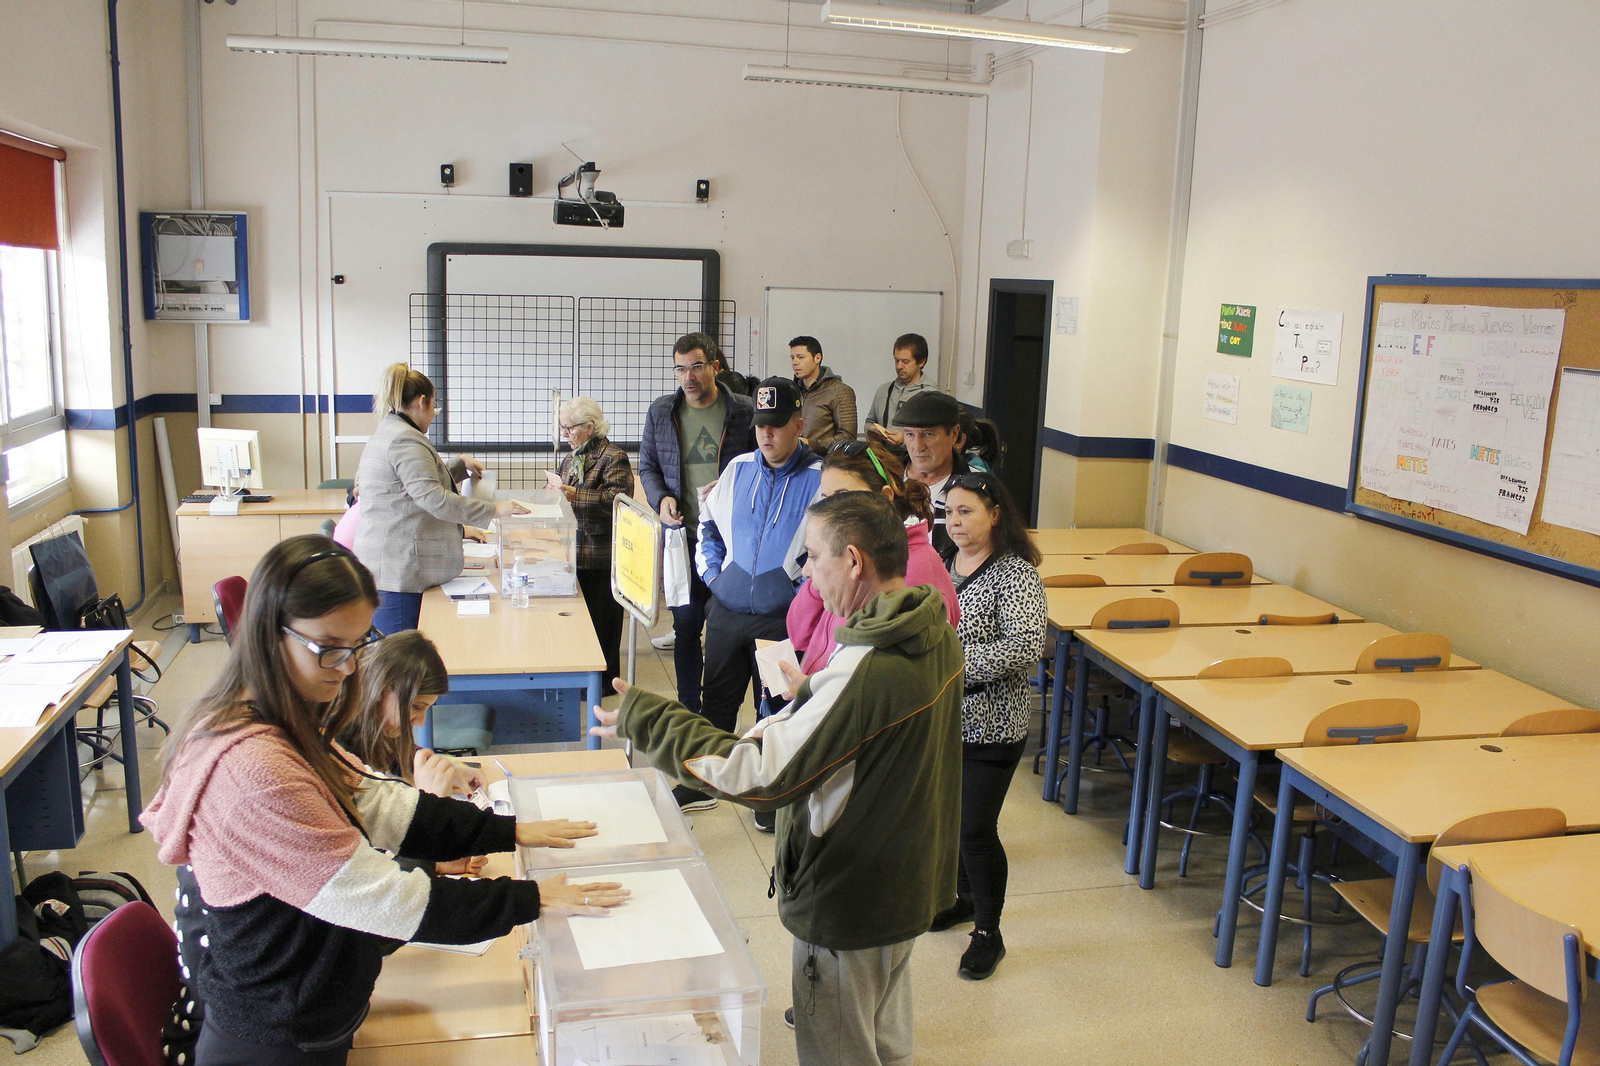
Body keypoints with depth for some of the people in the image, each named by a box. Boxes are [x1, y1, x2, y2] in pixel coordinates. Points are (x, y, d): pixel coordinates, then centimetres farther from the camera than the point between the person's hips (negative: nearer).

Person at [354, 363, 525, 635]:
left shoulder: (386, 434, 19)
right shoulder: (406, 441, -16)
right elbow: (433, 498, -24)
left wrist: (461, 466, 29)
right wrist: (492, 510, -21)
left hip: (383, 568, 11)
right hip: (399, 569, -11)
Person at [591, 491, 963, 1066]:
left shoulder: (863, 672, -34)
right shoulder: (937, 636, -4)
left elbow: (758, 774, -32)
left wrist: (644, 718, -25)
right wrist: (812, 694, 9)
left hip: (848, 906, -9)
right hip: (908, 884, 9)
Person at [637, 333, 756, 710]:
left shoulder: (744, 410, -2)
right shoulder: (660, 411, 6)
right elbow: (648, 467, 15)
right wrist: (661, 498, -5)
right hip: (682, 535, 2)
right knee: (685, 623, 9)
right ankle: (688, 710, 21)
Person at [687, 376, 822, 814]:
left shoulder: (819, 478, -9)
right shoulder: (739, 469, 5)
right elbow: (708, 524, 19)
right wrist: (711, 573, 8)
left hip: (783, 618, -4)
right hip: (727, 610, 4)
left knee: (777, 710, 10)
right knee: (716, 700, 15)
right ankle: (699, 786, 30)